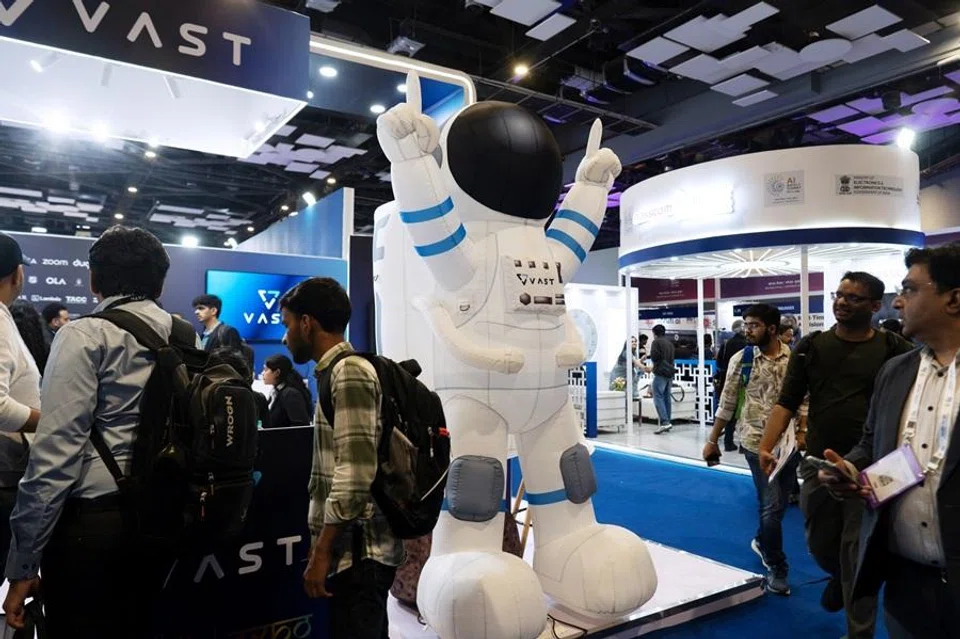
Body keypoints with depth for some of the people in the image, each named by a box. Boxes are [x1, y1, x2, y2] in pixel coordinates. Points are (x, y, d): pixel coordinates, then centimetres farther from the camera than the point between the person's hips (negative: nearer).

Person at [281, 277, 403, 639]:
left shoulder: (349, 372, -16)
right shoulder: (339, 371, 13)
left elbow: (355, 477, -23)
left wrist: (321, 552, -16)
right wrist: (322, 545, 19)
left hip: (358, 553, -9)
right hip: (358, 551, 9)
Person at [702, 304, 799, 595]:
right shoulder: (741, 360, -5)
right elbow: (727, 404, 1)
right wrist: (713, 441, 3)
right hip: (757, 440, -2)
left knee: (779, 503, 14)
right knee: (772, 505, -3)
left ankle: (762, 540, 43)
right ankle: (777, 568, 15)